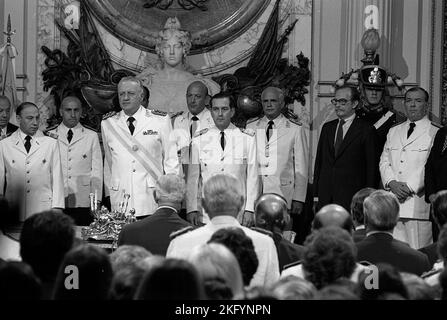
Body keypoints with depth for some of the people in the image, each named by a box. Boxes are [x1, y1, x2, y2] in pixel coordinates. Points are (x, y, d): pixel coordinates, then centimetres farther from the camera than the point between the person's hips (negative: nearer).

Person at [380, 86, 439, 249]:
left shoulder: (435, 134, 1)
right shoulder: (393, 132, 20)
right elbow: (384, 161, 15)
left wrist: (410, 187, -13)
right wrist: (392, 183, -4)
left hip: (419, 204, -5)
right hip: (393, 203, 5)